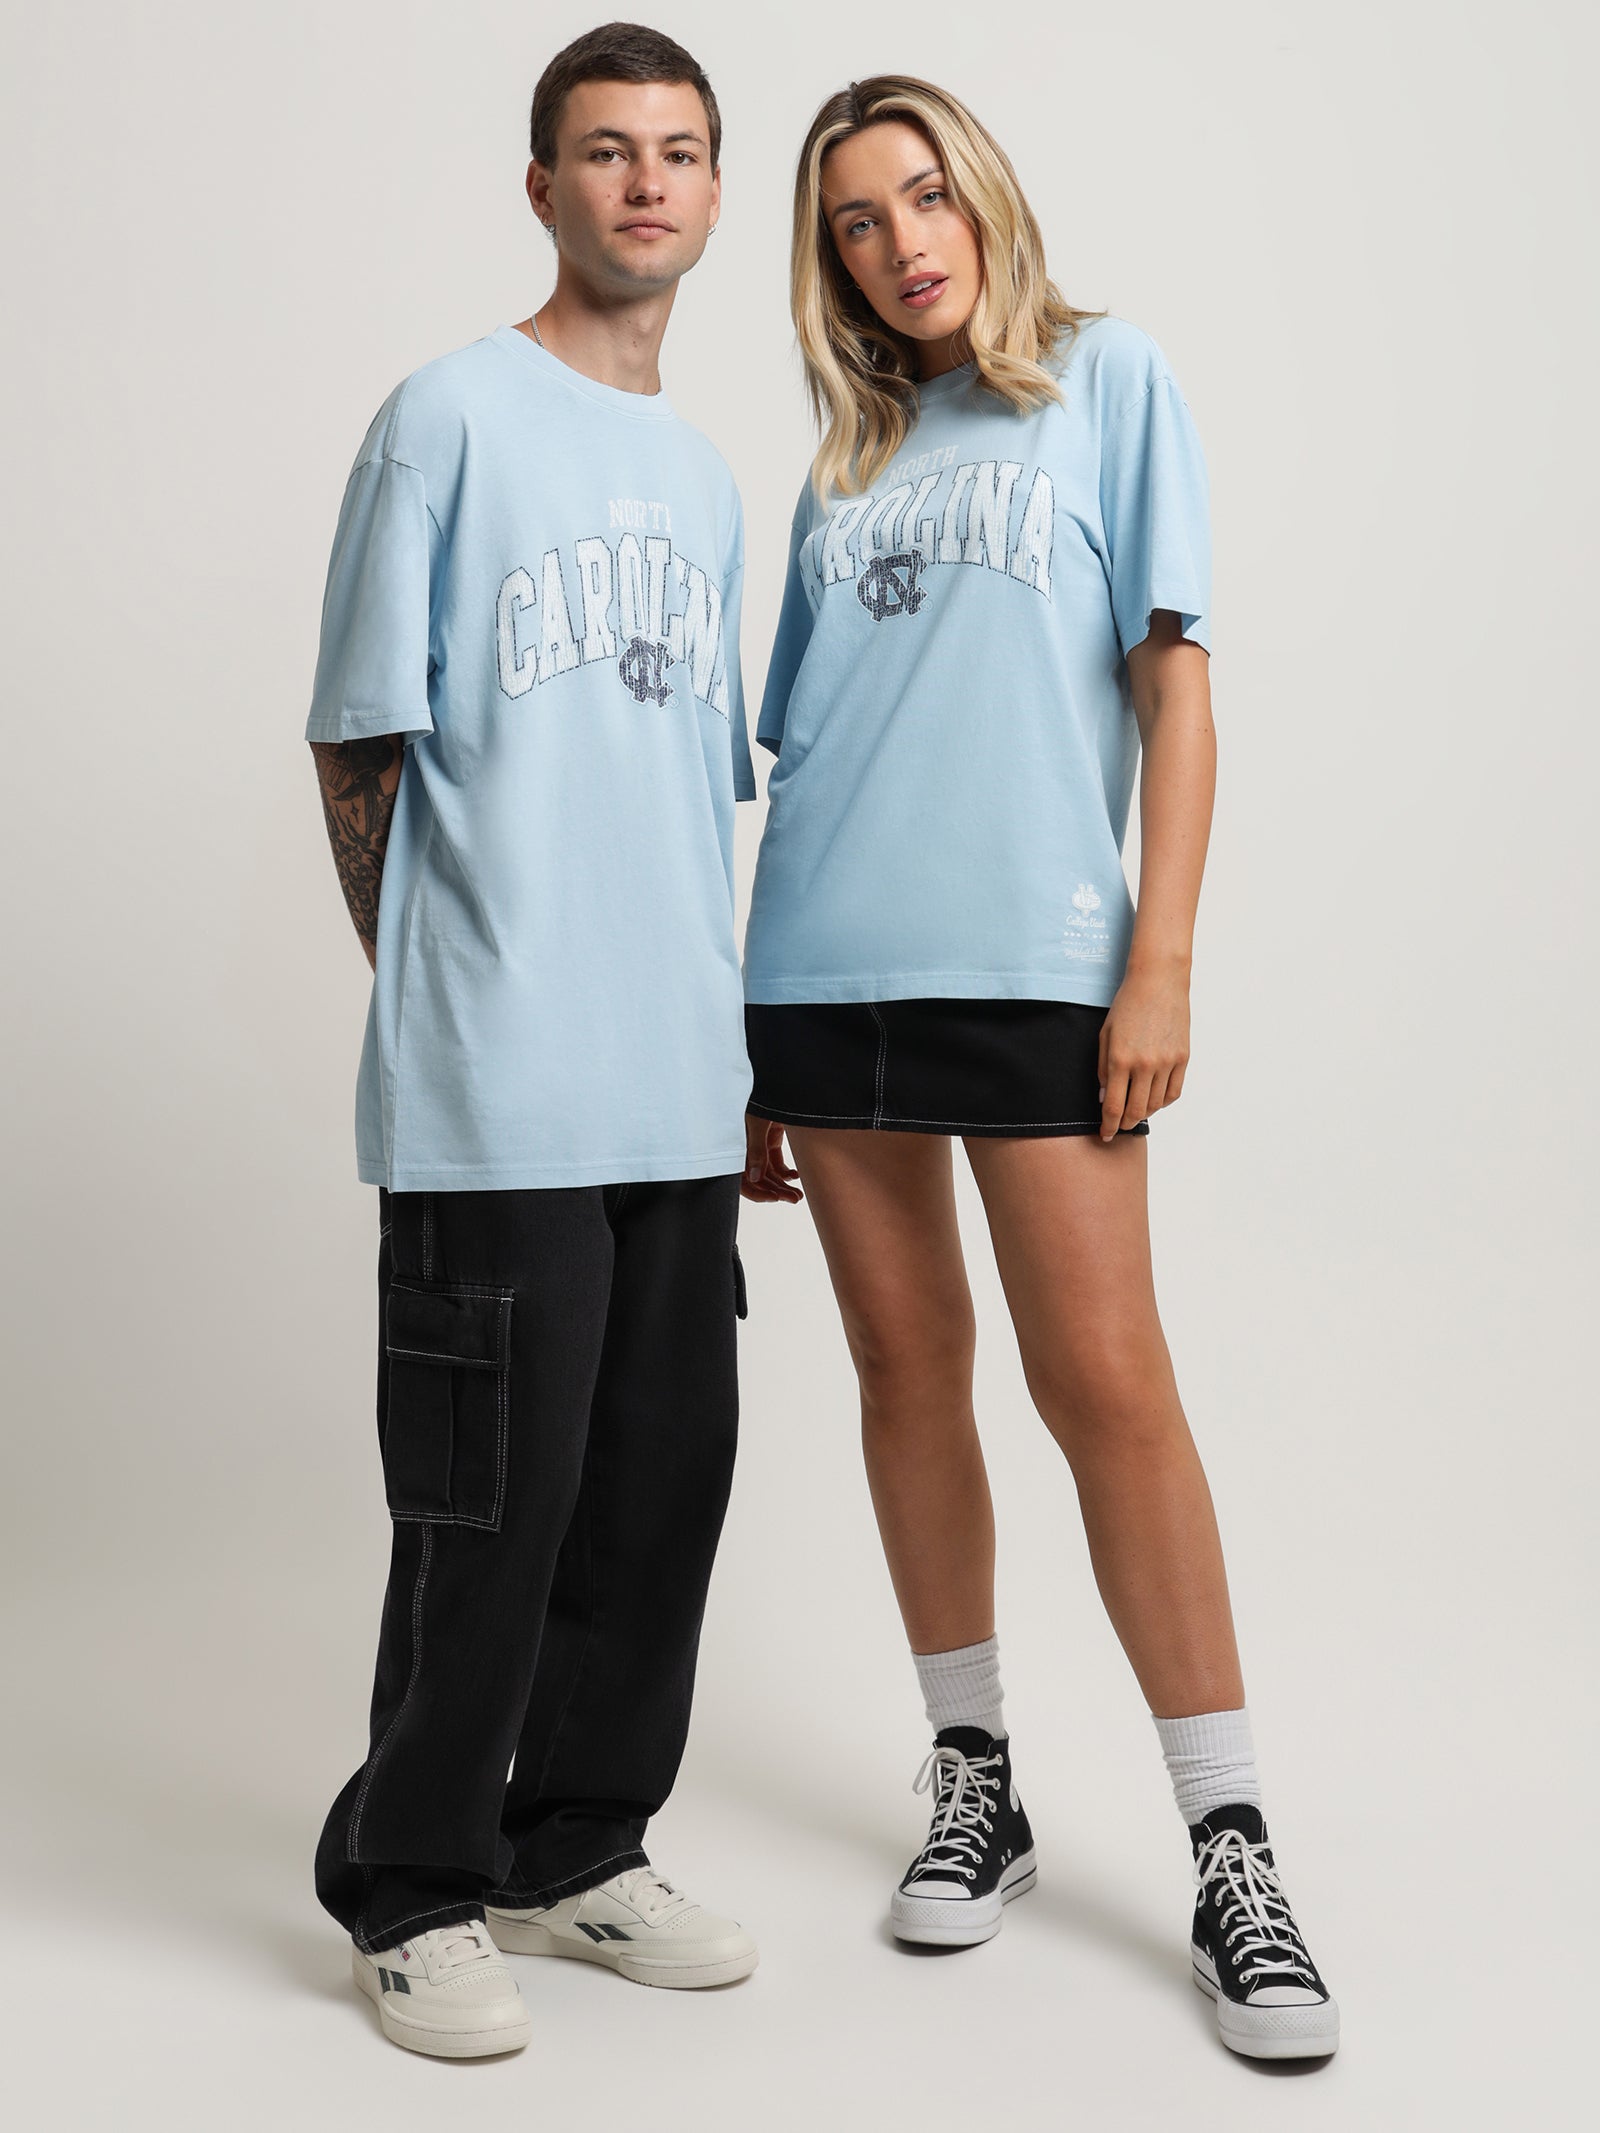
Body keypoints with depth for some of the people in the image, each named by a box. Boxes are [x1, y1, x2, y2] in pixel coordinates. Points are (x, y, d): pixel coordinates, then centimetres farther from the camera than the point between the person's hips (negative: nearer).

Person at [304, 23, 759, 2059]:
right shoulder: (452, 415, -3)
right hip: (498, 1094, -6)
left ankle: (575, 1851, 27)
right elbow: (359, 749, -3)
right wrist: (454, 990, 2)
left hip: (679, 1085, 7)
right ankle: (411, 1889, 18)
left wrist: (702, 1011, 16)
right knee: (491, 1503, 0)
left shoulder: (704, 475, 18)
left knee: (661, 1481, 11)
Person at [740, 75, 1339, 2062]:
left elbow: (1174, 676, 0)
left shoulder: (1107, 375, 8)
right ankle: (974, 1783, 21)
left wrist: (1161, 962, -9)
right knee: (905, 1368, 8)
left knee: (1104, 1383, -8)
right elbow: (798, 755, 16)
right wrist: (757, 1041, 12)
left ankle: (1232, 1846, 2)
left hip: (1029, 955, -4)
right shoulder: (845, 464, 18)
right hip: (823, 967, 5)